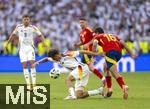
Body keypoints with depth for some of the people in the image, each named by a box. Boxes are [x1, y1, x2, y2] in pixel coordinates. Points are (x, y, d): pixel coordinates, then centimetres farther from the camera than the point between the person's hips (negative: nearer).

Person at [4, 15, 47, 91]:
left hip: (30, 48, -2)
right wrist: (7, 43, 19)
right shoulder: (18, 27, 2)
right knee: (24, 66, -5)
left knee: (32, 64, -13)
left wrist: (43, 42, -22)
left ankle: (34, 84, -14)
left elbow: (40, 35, -5)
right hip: (22, 48, 2)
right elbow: (13, 35, 17)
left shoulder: (32, 27, -5)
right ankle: (28, 84, -3)